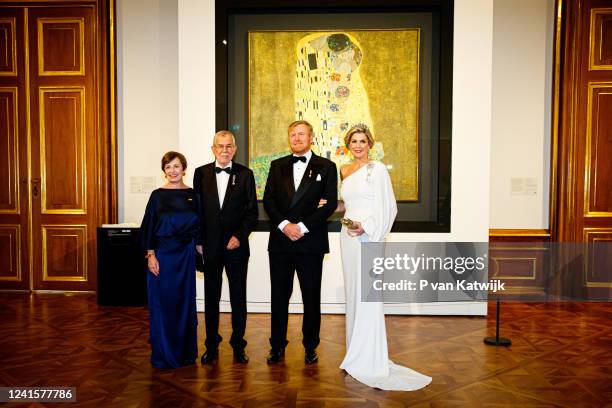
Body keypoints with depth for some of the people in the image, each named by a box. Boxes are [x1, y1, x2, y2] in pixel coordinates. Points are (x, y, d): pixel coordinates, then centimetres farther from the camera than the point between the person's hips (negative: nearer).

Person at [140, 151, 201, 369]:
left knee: (185, 302, 8)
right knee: (161, 303, 2)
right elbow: (148, 226, -2)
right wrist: (150, 255, -9)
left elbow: (198, 227, 10)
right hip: (162, 253, -2)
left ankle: (186, 352, 22)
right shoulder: (158, 195, -1)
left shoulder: (193, 195, 5)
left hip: (186, 255, 2)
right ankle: (163, 355, 15)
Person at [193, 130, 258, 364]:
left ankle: (238, 345, 21)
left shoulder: (245, 174, 1)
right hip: (210, 246, 1)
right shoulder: (201, 173, 4)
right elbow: (197, 208, 5)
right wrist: (198, 240, -1)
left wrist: (239, 236, -11)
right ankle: (211, 346, 22)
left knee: (238, 297, 7)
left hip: (236, 245, -1)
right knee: (211, 297, 10)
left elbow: (252, 211, 0)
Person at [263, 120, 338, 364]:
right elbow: (268, 200, 4)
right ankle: (277, 346, 21)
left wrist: (302, 226, -14)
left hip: (311, 242, -2)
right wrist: (284, 224, -12)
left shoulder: (326, 167, 3)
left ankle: (310, 347, 21)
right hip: (280, 241, 2)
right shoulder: (278, 166, 12)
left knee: (312, 297, 7)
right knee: (279, 296, 8)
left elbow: (330, 204, -5)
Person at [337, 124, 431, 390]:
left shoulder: (377, 169, -5)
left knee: (367, 297, -7)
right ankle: (355, 354, 22)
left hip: (368, 239, -7)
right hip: (348, 238, 7)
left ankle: (371, 361, 3)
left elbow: (388, 207, -10)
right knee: (353, 295, 11)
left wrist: (365, 226, -19)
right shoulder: (345, 171, 15)